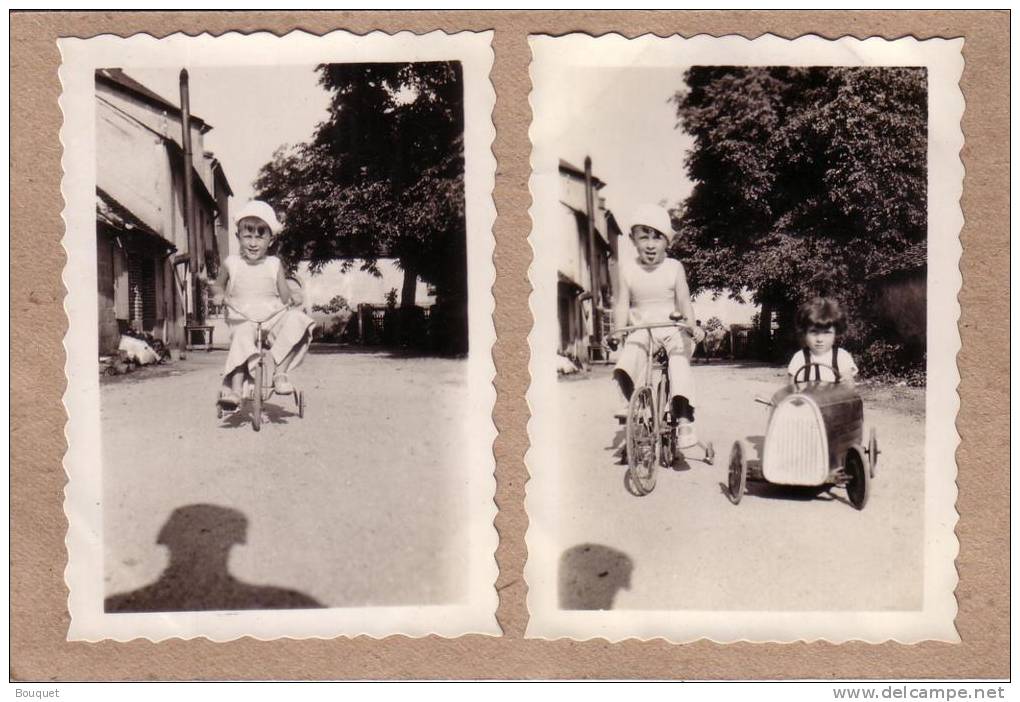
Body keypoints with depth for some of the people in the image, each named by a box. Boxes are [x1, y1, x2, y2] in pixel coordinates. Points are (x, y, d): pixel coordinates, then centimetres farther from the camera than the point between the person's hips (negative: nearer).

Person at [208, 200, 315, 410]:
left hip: (273, 317, 1)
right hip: (242, 319, -1)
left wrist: (293, 297, -16)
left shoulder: (274, 264, 8)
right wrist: (218, 295, -2)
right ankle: (234, 389, -34)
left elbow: (284, 294, 7)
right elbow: (218, 285, 21)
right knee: (241, 338, -33)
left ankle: (279, 371, -25)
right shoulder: (231, 263, 8)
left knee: (296, 319, -28)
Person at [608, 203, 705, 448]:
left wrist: (691, 325, -22)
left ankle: (684, 419, -22)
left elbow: (684, 302, -4)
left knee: (679, 364, -26)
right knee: (623, 368, -24)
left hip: (672, 329, -1)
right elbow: (622, 304, -2)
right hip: (640, 330, 1)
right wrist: (618, 330, -18)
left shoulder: (674, 267, -1)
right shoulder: (627, 269, 1)